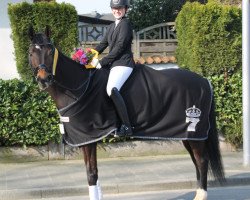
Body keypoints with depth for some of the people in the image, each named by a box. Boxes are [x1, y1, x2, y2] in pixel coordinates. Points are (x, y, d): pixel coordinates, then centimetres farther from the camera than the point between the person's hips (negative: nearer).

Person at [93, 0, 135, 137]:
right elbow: (103, 44, 21)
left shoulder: (125, 24, -5)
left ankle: (126, 127, -32)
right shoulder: (112, 27, 22)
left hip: (123, 63, -10)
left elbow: (119, 47, -13)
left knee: (112, 89, -30)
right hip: (114, 64, 10)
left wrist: (102, 62, -13)